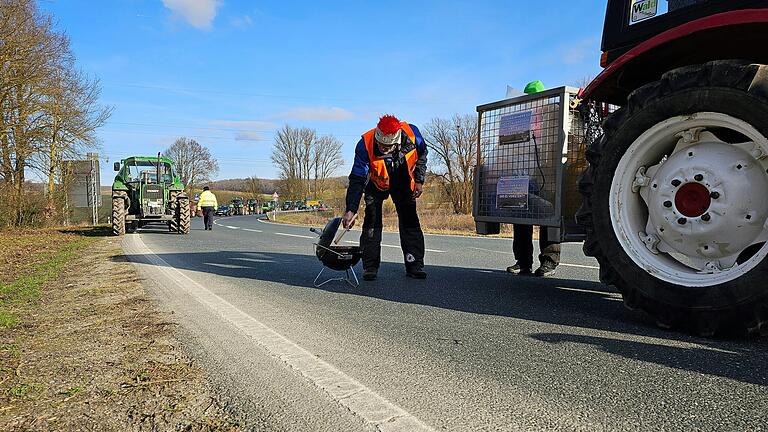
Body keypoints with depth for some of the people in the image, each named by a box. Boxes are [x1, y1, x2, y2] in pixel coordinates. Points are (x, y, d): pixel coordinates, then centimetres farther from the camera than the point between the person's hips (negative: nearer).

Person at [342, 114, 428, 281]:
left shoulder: (411, 133, -30)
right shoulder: (365, 144, -35)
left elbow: (422, 154, -6)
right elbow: (357, 180, -32)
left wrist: (419, 181, -9)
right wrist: (351, 210, -40)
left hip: (402, 183, 2)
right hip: (377, 184, -1)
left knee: (410, 220, -2)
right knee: (372, 221, -9)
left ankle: (415, 265, 4)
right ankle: (370, 267, -1)